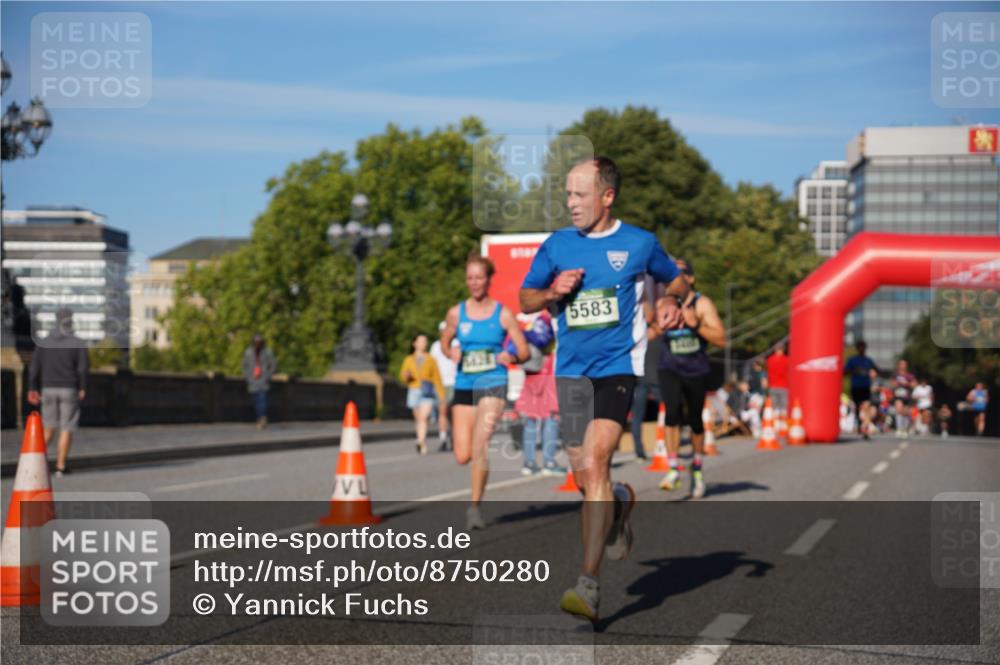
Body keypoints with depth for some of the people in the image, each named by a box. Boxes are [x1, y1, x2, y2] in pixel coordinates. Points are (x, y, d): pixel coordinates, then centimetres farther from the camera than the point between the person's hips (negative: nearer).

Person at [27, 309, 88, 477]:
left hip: (48, 389, 3)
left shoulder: (43, 343, 6)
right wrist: (83, 388, 0)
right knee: (66, 430, 3)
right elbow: (83, 368, -10)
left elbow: (34, 368, 2)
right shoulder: (79, 344, -4)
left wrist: (33, 389, 7)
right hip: (69, 389, -3)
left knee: (48, 427, 17)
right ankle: (60, 467, 1)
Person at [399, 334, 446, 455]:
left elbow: (437, 377, 8)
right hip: (414, 391, 2)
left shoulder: (430, 360, 8)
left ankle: (420, 442, -29)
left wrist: (441, 394, 3)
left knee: (423, 417, -19)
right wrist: (406, 376, -14)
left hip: (427, 391, -2)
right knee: (418, 419, 5)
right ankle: (423, 445, 16)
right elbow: (403, 377, 10)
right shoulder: (409, 360, 12)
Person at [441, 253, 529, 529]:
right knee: (462, 457, 2)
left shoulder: (503, 314, -1)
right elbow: (444, 342, 19)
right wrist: (452, 353, -3)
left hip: (493, 385, -3)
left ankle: (475, 506, -10)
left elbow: (525, 351, 4)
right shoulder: (456, 313, 5)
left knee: (480, 444, -20)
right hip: (464, 386, 3)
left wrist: (511, 357, -17)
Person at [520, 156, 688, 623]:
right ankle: (620, 502, 48)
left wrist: (674, 306, -5)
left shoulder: (639, 243, 1)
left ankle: (588, 585, -20)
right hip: (571, 370, 4)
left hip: (618, 366, -4)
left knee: (594, 466, -20)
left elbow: (676, 281, 17)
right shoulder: (556, 246, 6)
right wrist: (553, 292, -7)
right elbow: (525, 300, 14)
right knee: (585, 478, 9)